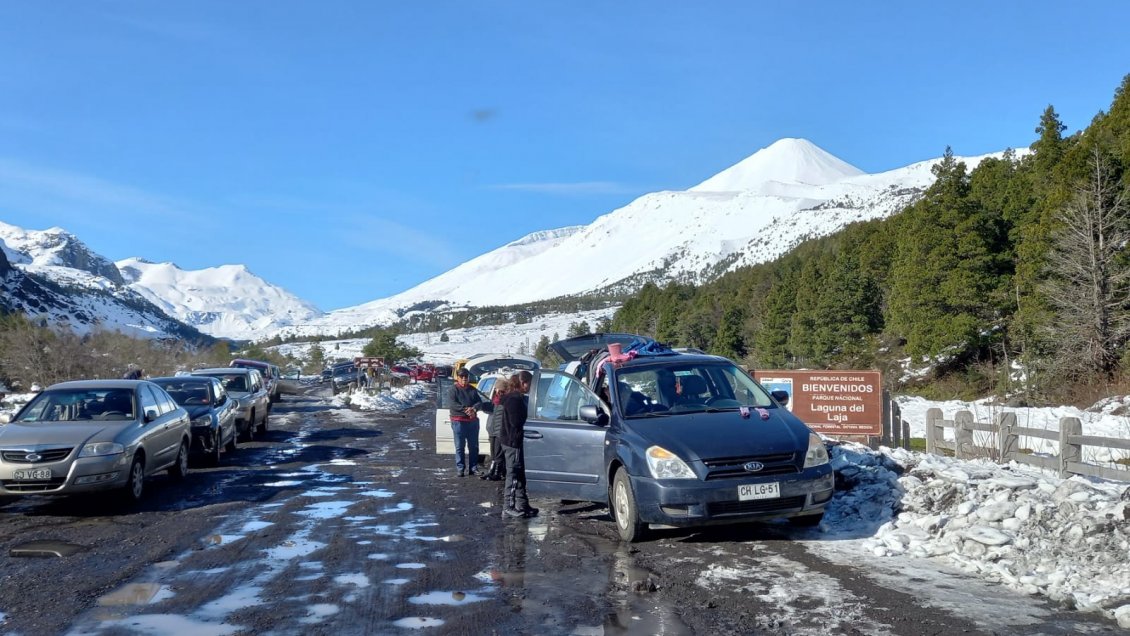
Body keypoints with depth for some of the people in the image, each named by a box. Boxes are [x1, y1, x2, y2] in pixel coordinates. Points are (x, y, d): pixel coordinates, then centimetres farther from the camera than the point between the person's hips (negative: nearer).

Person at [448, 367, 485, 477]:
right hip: (458, 421, -5)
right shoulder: (453, 389, -3)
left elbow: (479, 402, 3)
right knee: (459, 446, -1)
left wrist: (474, 409, -19)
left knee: (474, 446, 10)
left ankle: (473, 467, 18)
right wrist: (465, 409, -27)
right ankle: (460, 468, 4)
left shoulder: (473, 390, 12)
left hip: (473, 421, 5)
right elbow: (452, 404, -16)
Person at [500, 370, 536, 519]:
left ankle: (522, 506, 22)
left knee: (519, 475, 15)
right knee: (514, 475, -5)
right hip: (513, 441, -10)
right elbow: (516, 422, -23)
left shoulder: (517, 398, 15)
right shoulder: (515, 399, -18)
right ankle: (509, 508, -1)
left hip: (514, 441, 11)